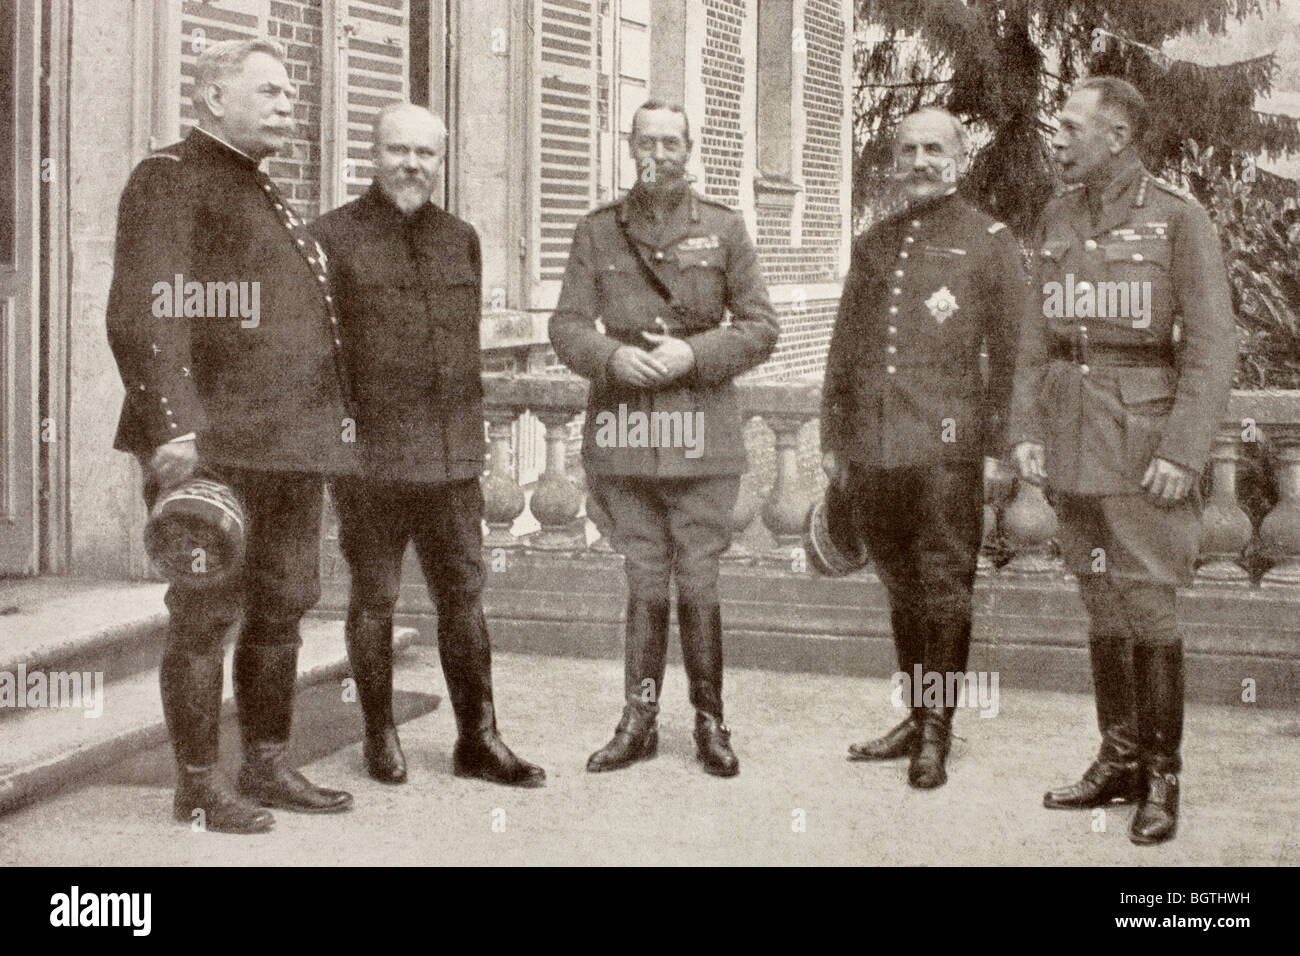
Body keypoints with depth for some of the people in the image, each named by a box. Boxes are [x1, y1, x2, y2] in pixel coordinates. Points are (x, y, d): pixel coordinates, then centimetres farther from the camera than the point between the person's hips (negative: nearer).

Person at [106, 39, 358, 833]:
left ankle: (268, 767, 23)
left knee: (283, 609, 13)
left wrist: (334, 417, 22)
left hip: (293, 444, 9)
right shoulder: (170, 179, -7)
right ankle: (199, 785, 6)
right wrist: (172, 429, -25)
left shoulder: (267, 196, 21)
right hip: (215, 444, -9)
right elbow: (145, 315, -17)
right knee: (207, 611, -2)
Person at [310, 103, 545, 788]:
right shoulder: (335, 236, 0)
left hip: (451, 456, 4)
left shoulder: (460, 239, 14)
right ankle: (380, 737, 20)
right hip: (368, 455, -4)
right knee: (374, 600, 7)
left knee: (464, 594, 6)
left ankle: (478, 739, 14)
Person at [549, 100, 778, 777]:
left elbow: (761, 327, 4)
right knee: (644, 583, 7)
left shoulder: (723, 229, 5)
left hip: (701, 432, -1)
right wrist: (612, 358, -12)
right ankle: (638, 722, 16)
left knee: (699, 584, 0)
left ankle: (710, 724, 12)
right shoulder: (598, 231, 8)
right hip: (623, 431, 1)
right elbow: (567, 324, 8)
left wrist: (694, 354, -11)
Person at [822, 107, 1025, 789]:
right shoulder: (872, 245, 16)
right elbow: (843, 349, 19)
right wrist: (832, 439, 15)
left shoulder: (990, 243, 2)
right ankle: (917, 718, 24)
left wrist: (997, 447, -8)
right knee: (901, 587, 12)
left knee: (943, 588, -1)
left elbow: (1010, 355, -2)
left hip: (946, 448, -5)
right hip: (873, 447, 5)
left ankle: (937, 733, 8)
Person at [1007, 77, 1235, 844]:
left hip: (1144, 448, -5)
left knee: (1149, 608, -4)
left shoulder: (1179, 219, -6)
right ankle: (1119, 761, 21)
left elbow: (1213, 346, -8)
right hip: (1074, 448, 5)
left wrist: (1184, 450, -15)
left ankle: (1163, 779, 6)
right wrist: (1027, 428, 7)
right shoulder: (1057, 221, 11)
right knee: (1102, 608, 11)